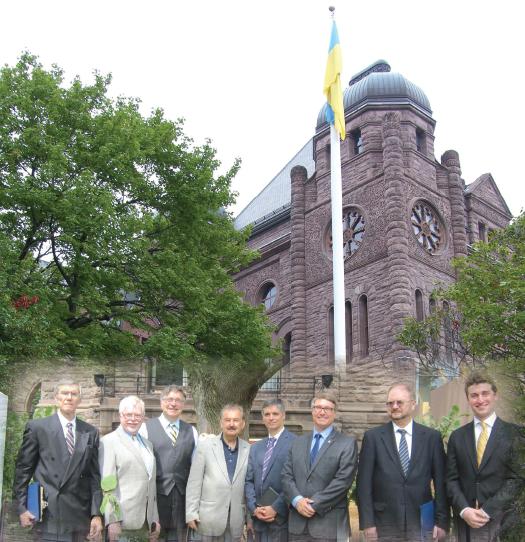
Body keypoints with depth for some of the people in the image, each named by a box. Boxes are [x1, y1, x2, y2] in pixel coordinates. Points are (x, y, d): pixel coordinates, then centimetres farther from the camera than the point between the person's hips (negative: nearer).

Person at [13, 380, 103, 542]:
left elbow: (94, 475, 6)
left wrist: (96, 514, 0)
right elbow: (23, 469, 2)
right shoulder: (37, 427, -1)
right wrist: (22, 508, -3)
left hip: (78, 516, 2)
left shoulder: (90, 432, 6)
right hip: (48, 515, -2)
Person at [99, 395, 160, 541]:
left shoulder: (147, 444, 17)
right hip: (122, 522, -6)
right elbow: (108, 485, -10)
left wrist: (155, 519, 16)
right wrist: (112, 521, -14)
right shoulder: (109, 442, -4)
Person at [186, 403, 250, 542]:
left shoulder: (248, 450, 2)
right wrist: (191, 513, -7)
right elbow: (194, 482, -4)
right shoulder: (205, 445, -4)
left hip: (236, 518, 2)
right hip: (210, 515, -2)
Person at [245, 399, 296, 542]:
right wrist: (254, 508, -3)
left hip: (282, 518, -5)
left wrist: (275, 508, -14)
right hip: (259, 518, 5)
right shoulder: (255, 448, 15)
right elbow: (249, 481, 11)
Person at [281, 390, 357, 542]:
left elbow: (342, 481, -10)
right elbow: (286, 476, 7)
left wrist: (314, 504, -13)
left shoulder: (347, 443, -2)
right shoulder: (298, 442, 13)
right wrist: (297, 500, -10)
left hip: (329, 525, -4)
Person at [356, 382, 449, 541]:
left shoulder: (432, 437, 2)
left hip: (422, 525, 1)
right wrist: (368, 523, -7)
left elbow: (440, 482, 4)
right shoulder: (373, 437, -1)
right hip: (384, 526, -1)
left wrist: (441, 521, 0)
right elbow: (364, 483, -2)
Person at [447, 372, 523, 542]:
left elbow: (515, 479, -7)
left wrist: (487, 510, -13)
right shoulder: (457, 436, 6)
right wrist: (464, 510, -10)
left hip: (500, 519, -2)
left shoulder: (514, 434, -3)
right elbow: (452, 479, 5)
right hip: (465, 520, 2)